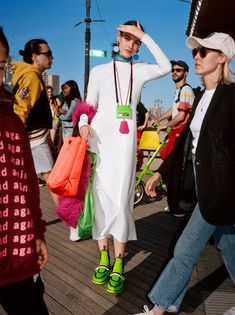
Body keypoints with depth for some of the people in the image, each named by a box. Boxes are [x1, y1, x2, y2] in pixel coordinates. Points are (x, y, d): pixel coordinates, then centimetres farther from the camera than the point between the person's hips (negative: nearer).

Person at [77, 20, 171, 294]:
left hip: (125, 140, 0)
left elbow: (166, 67, -5)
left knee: (120, 201, -7)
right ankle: (103, 258, 12)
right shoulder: (99, 71, 13)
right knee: (101, 199, 0)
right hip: (100, 138, 1)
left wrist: (145, 36, -1)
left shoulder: (140, 71, 14)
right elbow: (88, 105, 8)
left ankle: (118, 266, 1)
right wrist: (83, 123, -12)